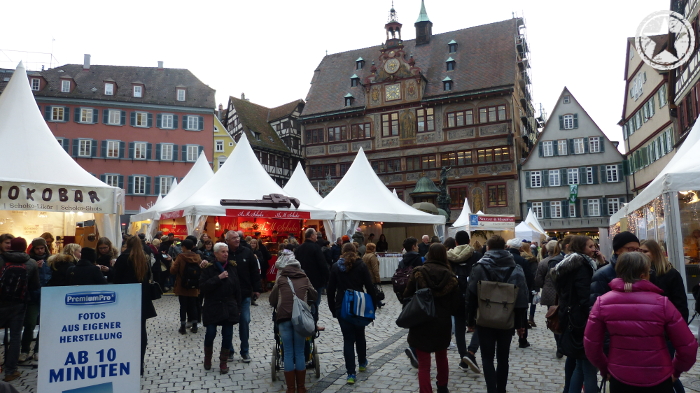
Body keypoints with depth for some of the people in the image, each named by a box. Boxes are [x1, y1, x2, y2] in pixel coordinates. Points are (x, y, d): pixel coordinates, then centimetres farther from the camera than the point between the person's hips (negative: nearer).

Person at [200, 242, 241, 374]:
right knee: (210, 333, 0)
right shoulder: (209, 268, -6)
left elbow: (237, 288, 5)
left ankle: (223, 362, 20)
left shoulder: (232, 267, 2)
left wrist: (238, 307, 5)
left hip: (229, 307, 2)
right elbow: (202, 287, -14)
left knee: (227, 335, 3)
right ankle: (207, 358, 28)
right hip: (212, 307, -2)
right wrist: (218, 278, -23)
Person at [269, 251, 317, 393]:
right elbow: (314, 295, 23)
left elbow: (272, 299, 16)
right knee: (300, 353, 8)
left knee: (288, 353, 5)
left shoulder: (281, 278, 15)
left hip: (284, 317, 0)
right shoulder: (304, 278, 17)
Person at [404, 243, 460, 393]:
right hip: (443, 324, 4)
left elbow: (407, 296, -5)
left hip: (421, 324, -3)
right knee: (442, 357, 27)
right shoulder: (450, 276, -4)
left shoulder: (418, 273, -9)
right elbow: (455, 305, -1)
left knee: (424, 364, 2)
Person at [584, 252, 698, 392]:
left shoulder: (603, 302, -11)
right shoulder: (661, 303, -14)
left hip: (619, 379, 1)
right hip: (658, 381, 0)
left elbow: (590, 345, -7)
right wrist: (676, 370, 10)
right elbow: (688, 347, -8)